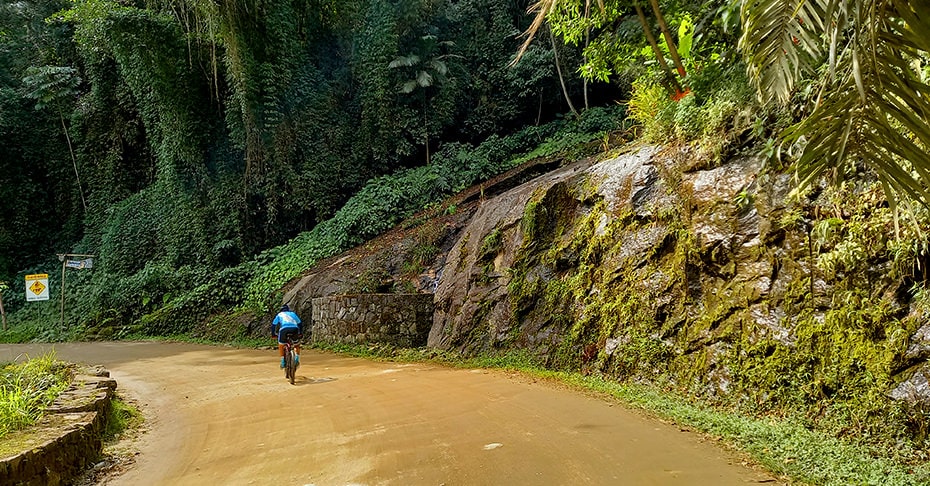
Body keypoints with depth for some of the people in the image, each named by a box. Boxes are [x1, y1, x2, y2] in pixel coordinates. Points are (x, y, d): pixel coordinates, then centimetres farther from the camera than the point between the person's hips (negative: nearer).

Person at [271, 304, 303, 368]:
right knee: (297, 344, 26)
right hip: (294, 329, 1)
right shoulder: (293, 314, 33)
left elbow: (274, 324, 28)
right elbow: (300, 324, 34)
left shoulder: (280, 314, 30)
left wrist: (273, 334, 38)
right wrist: (301, 333, 42)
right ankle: (297, 359, 10)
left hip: (284, 329, -1)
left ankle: (282, 362, 12)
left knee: (281, 345, 21)